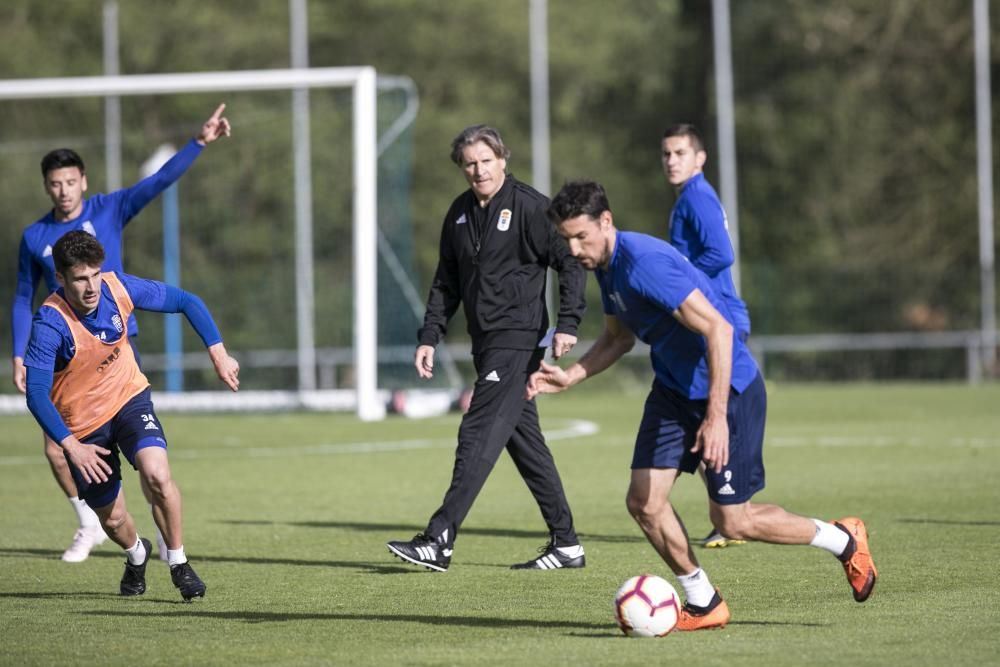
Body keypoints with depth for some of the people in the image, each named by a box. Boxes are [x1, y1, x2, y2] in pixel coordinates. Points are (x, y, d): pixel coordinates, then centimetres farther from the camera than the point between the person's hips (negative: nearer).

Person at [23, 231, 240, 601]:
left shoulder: (118, 288, -18)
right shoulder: (50, 323, -27)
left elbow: (186, 302, -4)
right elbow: (36, 394, -25)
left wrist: (218, 353, -8)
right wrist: (72, 447, -32)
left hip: (129, 397, 1)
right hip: (82, 423, -1)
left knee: (157, 474, -27)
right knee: (113, 520, 8)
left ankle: (179, 563, -5)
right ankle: (136, 553, 46)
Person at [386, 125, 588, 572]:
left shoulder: (529, 206, -10)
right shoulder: (460, 213, 13)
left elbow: (571, 263, -9)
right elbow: (446, 283, 19)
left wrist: (567, 324, -17)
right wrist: (429, 337, 11)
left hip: (518, 340, -8)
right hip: (486, 344, 8)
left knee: (479, 435, -14)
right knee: (524, 441, 10)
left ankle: (440, 540, -18)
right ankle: (566, 544, 16)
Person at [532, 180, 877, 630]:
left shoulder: (644, 262, -27)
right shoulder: (606, 267, 2)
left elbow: (718, 330, -29)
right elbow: (618, 339, 20)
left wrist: (716, 416, -31)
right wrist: (568, 378, 4)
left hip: (728, 390, -9)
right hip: (674, 390, 9)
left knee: (732, 521, -2)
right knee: (644, 503, -2)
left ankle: (843, 540, 19)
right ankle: (703, 605, 14)